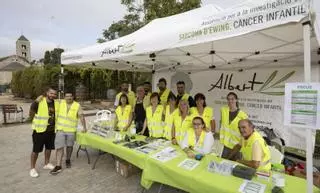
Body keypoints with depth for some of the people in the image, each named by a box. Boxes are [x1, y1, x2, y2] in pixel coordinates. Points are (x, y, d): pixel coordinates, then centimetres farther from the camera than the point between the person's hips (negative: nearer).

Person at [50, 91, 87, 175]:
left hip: (71, 130, 0)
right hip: (60, 129, 1)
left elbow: (81, 116, -8)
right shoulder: (60, 103, 0)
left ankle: (68, 160, 37)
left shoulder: (77, 105, -6)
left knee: (69, 146, 15)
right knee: (59, 147, -2)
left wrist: (84, 127, -12)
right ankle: (58, 166, 5)